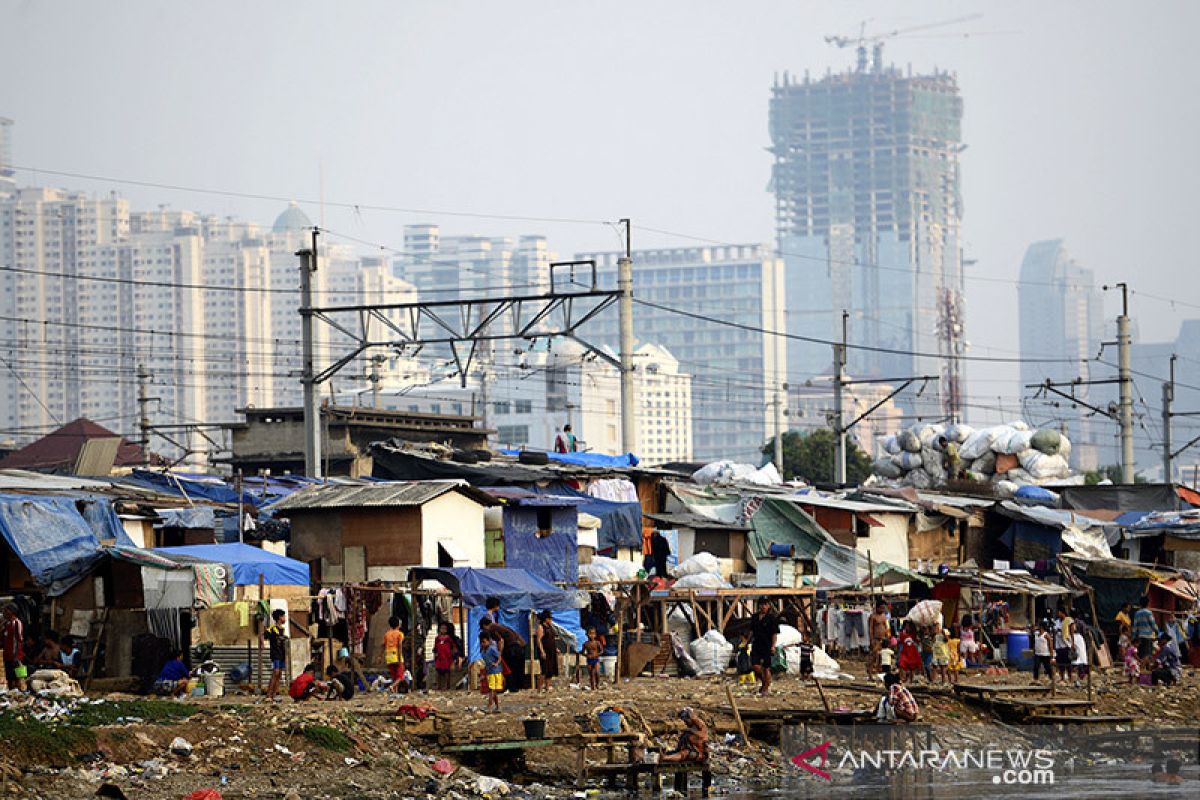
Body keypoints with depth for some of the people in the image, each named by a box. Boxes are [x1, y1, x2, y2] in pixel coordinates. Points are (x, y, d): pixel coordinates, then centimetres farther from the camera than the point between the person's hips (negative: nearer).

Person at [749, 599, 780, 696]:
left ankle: (766, 688, 13)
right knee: (755, 666, -5)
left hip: (767, 646, -5)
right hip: (756, 645, 5)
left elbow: (775, 633, -10)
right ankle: (764, 682, 19)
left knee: (766, 668, 1)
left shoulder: (771, 618, -6)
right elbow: (751, 631, 21)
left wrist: (773, 646, -17)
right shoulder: (755, 617, 11)